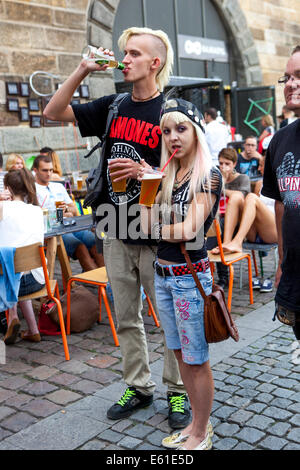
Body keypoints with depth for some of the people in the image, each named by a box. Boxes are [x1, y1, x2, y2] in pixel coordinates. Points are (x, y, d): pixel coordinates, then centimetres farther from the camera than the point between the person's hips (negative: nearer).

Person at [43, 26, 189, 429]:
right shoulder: (113, 107, 8)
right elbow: (53, 112, 10)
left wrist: (145, 172, -23)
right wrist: (83, 70, 0)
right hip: (117, 234, 5)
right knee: (126, 318, 15)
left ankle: (177, 391, 26)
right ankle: (139, 387, 32)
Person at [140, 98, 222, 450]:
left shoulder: (208, 176, -11)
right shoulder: (167, 176, 9)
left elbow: (189, 230, -21)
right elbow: (147, 226, 4)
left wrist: (159, 229, -5)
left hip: (190, 276, -7)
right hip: (162, 275, 7)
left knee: (196, 360, 5)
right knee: (180, 354, 17)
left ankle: (201, 434, 23)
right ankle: (197, 423, 34)